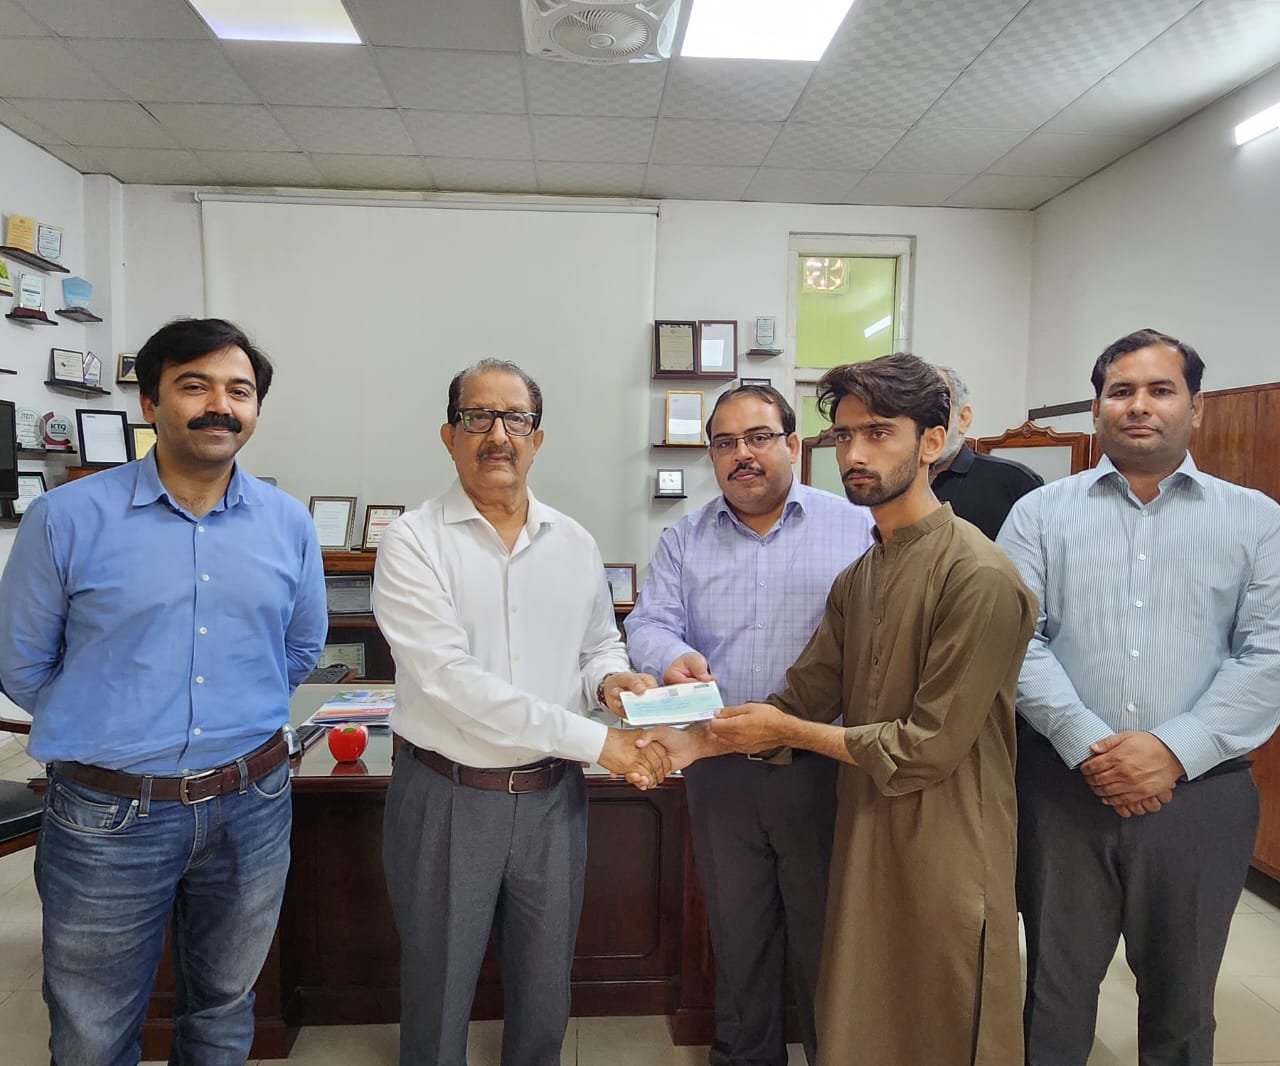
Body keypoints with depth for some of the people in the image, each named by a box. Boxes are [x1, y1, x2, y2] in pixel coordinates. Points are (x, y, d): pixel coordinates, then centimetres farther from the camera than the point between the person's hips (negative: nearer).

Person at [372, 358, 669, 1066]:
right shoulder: (414, 543, -12)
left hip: (552, 797, 4)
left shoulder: (575, 544, 2)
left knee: (543, 995, 21)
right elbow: (449, 681, -22)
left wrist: (610, 674, -10)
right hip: (447, 799, -3)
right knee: (439, 1002, 17)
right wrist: (596, 740, -23)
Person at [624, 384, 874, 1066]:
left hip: (822, 770, -2)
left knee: (824, 936, 12)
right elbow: (649, 623, -1)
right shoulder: (684, 540, 7)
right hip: (720, 771, 3)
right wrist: (673, 658, -24)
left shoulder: (856, 527, -2)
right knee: (736, 936, 19)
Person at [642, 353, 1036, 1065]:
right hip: (864, 842, 7)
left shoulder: (981, 577, -19)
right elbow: (803, 697, 6)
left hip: (944, 860, -6)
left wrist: (786, 732, -12)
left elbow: (929, 746, -20)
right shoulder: (858, 578, 7)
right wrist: (694, 740, -6)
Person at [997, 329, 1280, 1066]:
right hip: (1064, 787, -1)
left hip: (1200, 792, 1)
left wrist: (1176, 750, -16)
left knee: (1182, 998, 19)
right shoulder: (1040, 514, 3)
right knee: (1056, 991, 14)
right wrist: (1086, 744, -17)